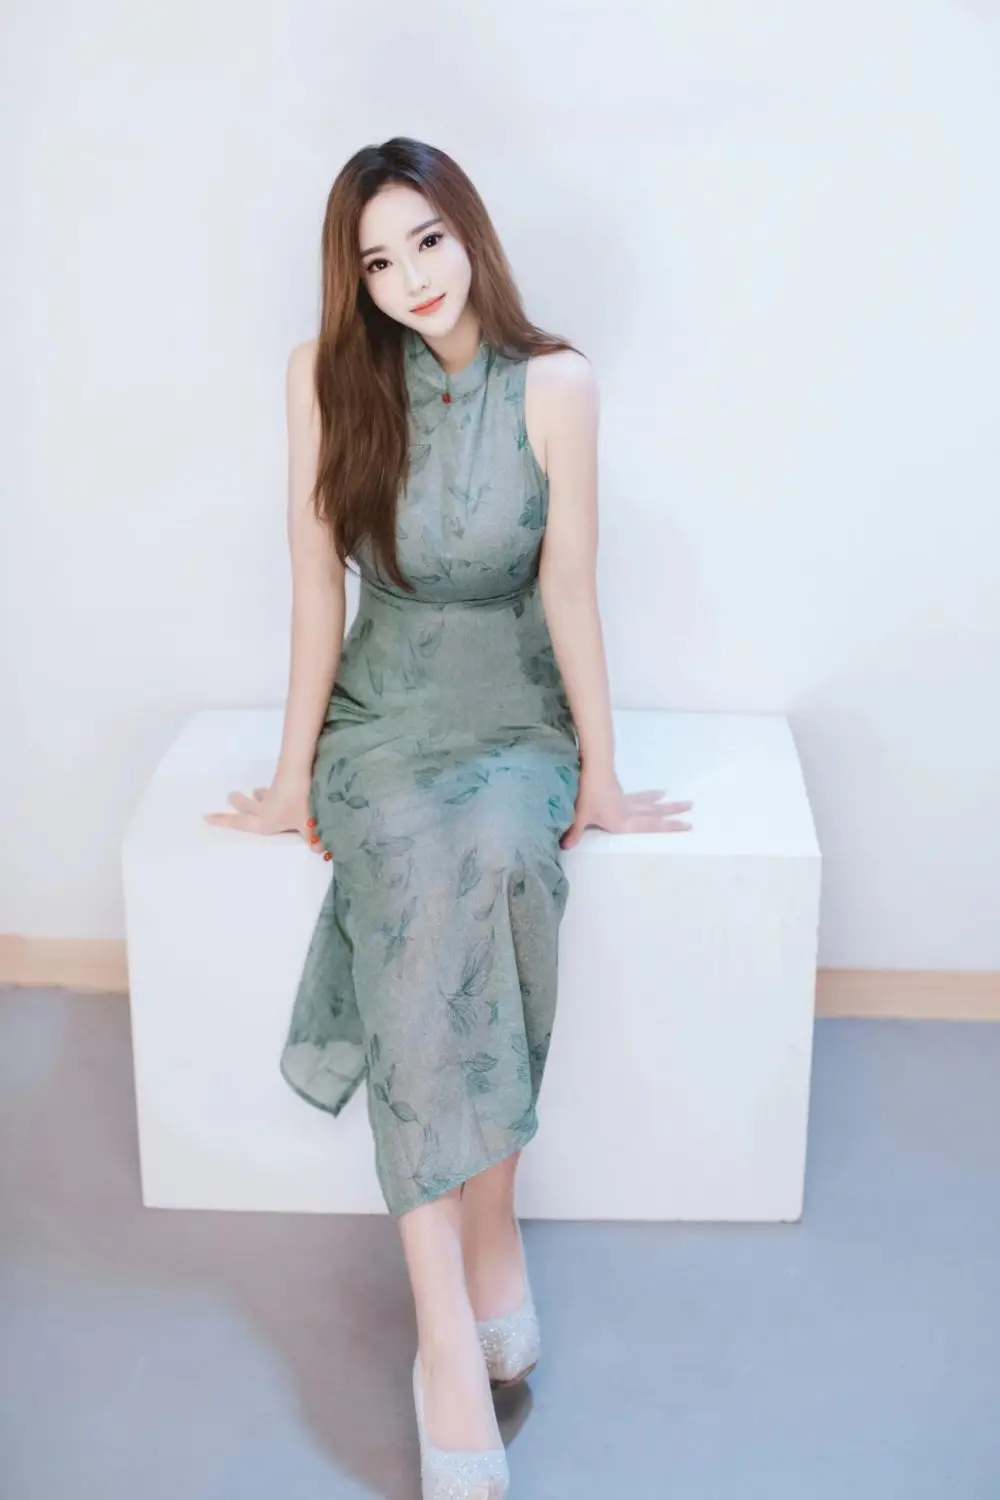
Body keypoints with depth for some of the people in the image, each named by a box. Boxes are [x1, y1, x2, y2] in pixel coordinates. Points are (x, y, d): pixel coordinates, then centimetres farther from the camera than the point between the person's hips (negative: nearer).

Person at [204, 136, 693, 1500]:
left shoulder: (554, 385, -7)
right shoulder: (328, 374, -4)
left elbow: (569, 588, -5)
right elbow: (318, 582, -2)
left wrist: (599, 780, -1)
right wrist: (295, 774, 0)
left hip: (516, 720, -1)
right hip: (382, 715, 1)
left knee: (491, 857, -33)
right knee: (420, 874, -32)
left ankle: (449, 1328, -27)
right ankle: (482, 1264, -30)